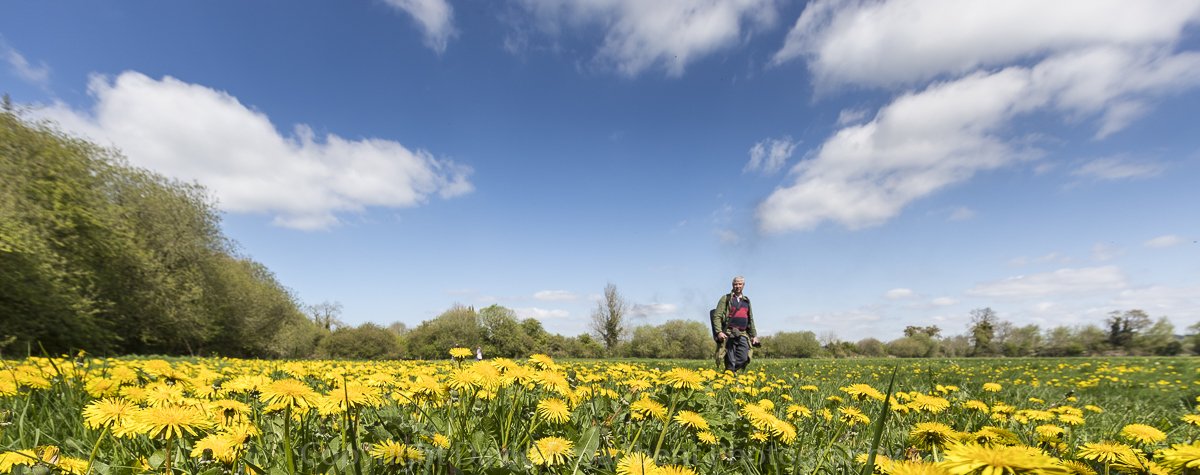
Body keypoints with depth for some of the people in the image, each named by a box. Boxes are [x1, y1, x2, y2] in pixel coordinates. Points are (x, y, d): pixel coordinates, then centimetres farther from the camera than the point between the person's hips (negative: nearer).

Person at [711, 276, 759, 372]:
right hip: (729, 334, -5)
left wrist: (754, 335, 19)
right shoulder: (726, 298, 4)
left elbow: (750, 320, 25)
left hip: (743, 334, 5)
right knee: (730, 362, -5)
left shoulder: (746, 301, 20)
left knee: (743, 359, -7)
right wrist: (718, 332, -16)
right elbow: (717, 316, -4)